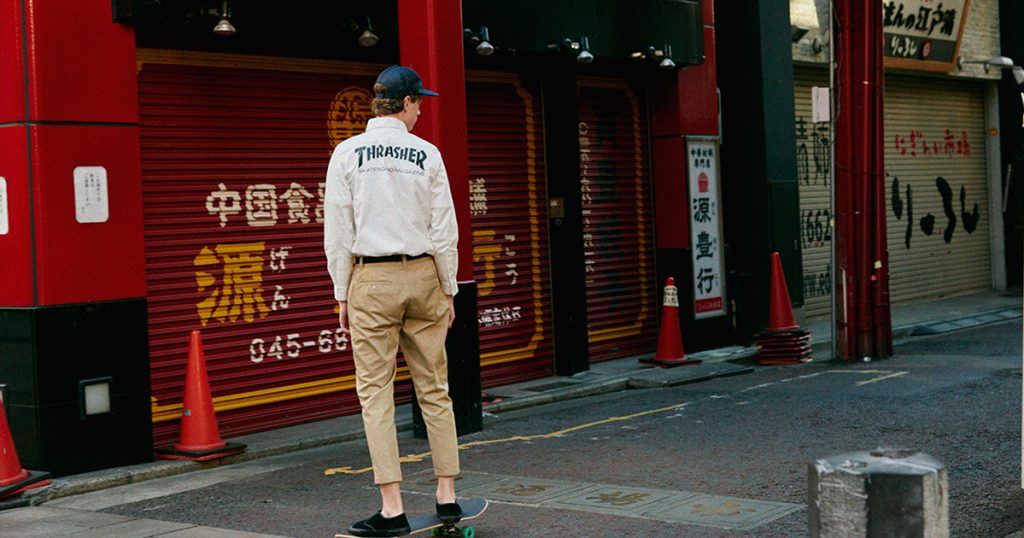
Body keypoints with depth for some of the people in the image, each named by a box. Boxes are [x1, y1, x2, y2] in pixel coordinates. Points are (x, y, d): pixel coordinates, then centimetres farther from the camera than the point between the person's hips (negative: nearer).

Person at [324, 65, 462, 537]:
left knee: (376, 392, -1)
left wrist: (343, 295, 4)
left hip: (372, 279, -2)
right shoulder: (427, 154, 2)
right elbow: (445, 231, 1)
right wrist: (448, 290, 10)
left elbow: (338, 232, -2)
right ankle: (447, 496, 13)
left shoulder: (348, 153, -1)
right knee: (434, 388, 9)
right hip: (422, 274, 2)